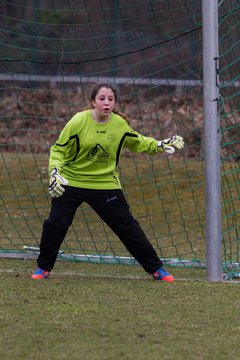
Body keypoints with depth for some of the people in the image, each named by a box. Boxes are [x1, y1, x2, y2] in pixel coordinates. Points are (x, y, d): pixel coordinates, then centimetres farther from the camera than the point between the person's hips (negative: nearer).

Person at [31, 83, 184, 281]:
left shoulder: (120, 124, -5)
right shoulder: (79, 122, -14)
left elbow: (138, 142, 16)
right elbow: (58, 150, -7)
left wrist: (161, 145, 5)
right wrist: (54, 172, -22)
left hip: (106, 184, 2)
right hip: (71, 182, -2)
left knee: (128, 226, 0)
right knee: (55, 224, -11)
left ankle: (156, 268, 11)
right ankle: (44, 268, 11)